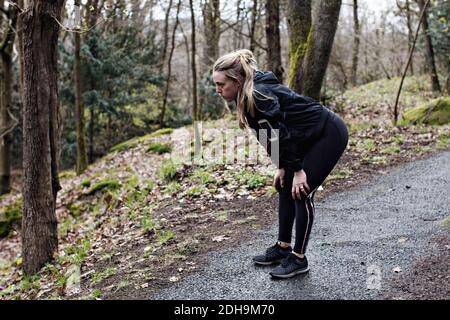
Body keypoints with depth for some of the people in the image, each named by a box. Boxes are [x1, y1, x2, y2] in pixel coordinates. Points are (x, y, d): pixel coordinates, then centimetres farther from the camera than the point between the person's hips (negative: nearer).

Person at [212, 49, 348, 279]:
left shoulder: (259, 96, -27)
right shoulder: (247, 97, 1)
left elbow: (282, 135, -24)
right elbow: (272, 136, 7)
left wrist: (297, 170, -17)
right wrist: (282, 168, 5)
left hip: (330, 134, -10)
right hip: (311, 137, 10)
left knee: (301, 192, -9)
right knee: (285, 187, 10)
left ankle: (299, 258, 4)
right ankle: (283, 247, 22)